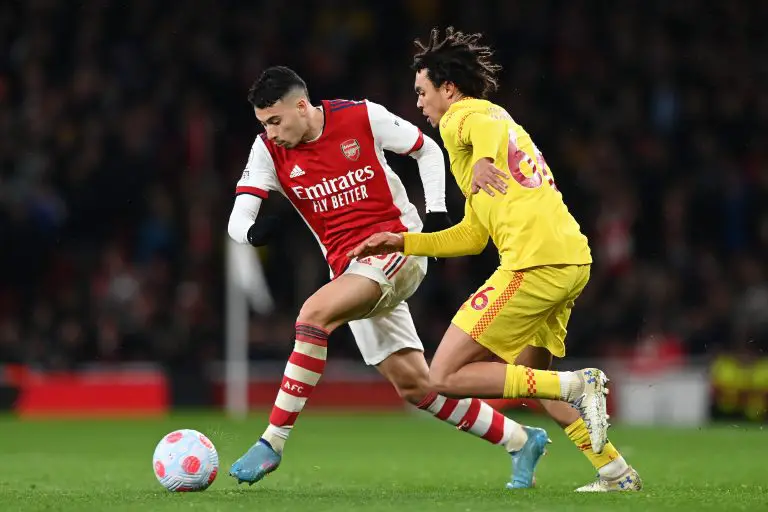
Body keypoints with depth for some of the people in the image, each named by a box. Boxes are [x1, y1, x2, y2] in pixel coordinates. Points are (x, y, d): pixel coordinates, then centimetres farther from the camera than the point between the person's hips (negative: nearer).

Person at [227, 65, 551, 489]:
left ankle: (273, 441, -23)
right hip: (348, 269, 5)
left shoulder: (363, 119, -9)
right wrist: (254, 231, -31)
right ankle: (521, 441, 18)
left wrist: (437, 213, -5)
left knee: (314, 313, -29)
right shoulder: (269, 151, -1)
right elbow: (237, 221, -7)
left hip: (398, 247, -5)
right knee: (413, 385, 2)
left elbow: (427, 149, 5)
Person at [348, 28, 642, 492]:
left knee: (446, 377, -7)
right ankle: (616, 472, 19)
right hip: (573, 260, 10)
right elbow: (472, 235, 31)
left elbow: (489, 124, -27)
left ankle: (578, 387, -14)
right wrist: (403, 242, 29)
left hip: (535, 261, -10)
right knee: (528, 374, 26)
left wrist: (484, 159, -46)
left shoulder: (462, 118, 2)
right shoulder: (499, 121, 31)